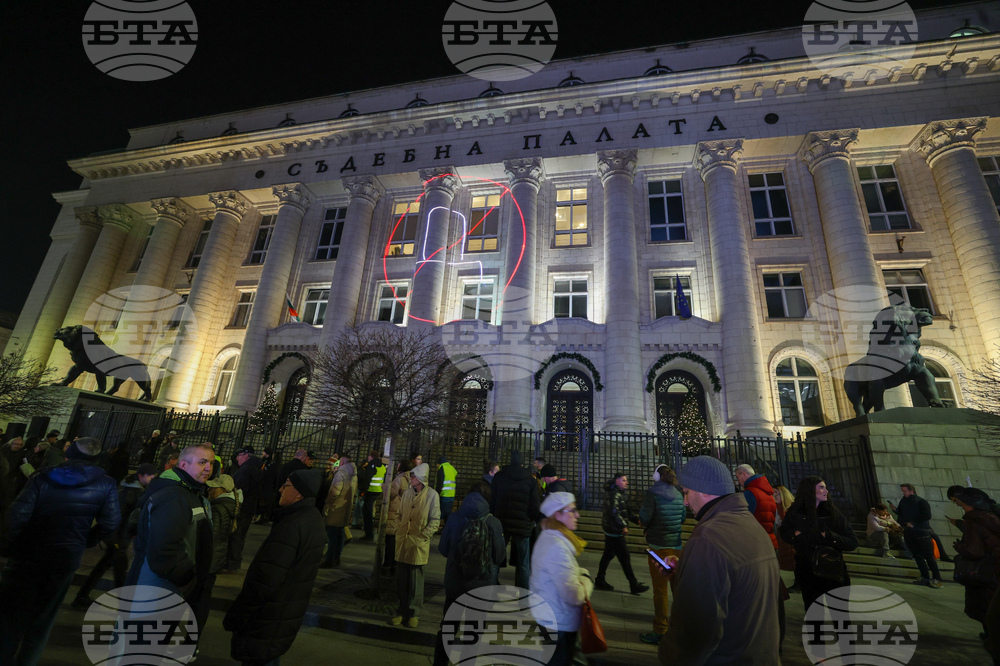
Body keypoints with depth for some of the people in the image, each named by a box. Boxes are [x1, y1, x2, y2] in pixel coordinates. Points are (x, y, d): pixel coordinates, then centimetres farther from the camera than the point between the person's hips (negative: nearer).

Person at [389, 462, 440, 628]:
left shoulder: (432, 495, -9)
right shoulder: (407, 493, 6)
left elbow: (435, 520, -6)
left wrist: (423, 536, -12)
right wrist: (398, 531, 6)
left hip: (419, 544, -5)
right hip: (403, 542, 5)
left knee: (416, 581, 7)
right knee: (401, 580, 12)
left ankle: (414, 613, 22)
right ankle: (402, 611, 28)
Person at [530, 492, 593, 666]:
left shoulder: (548, 537, 3)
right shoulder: (556, 547, -30)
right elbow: (573, 595, -30)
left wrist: (582, 573, -6)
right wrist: (586, 583, -11)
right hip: (559, 626, -9)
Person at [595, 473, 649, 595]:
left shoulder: (620, 493, 14)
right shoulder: (614, 494, -19)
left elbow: (626, 510, 18)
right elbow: (614, 512, -26)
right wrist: (623, 526, -19)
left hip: (610, 530, 10)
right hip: (615, 531, -10)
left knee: (608, 555, 16)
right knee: (624, 557, -2)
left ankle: (600, 581, 24)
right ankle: (634, 585, 7)